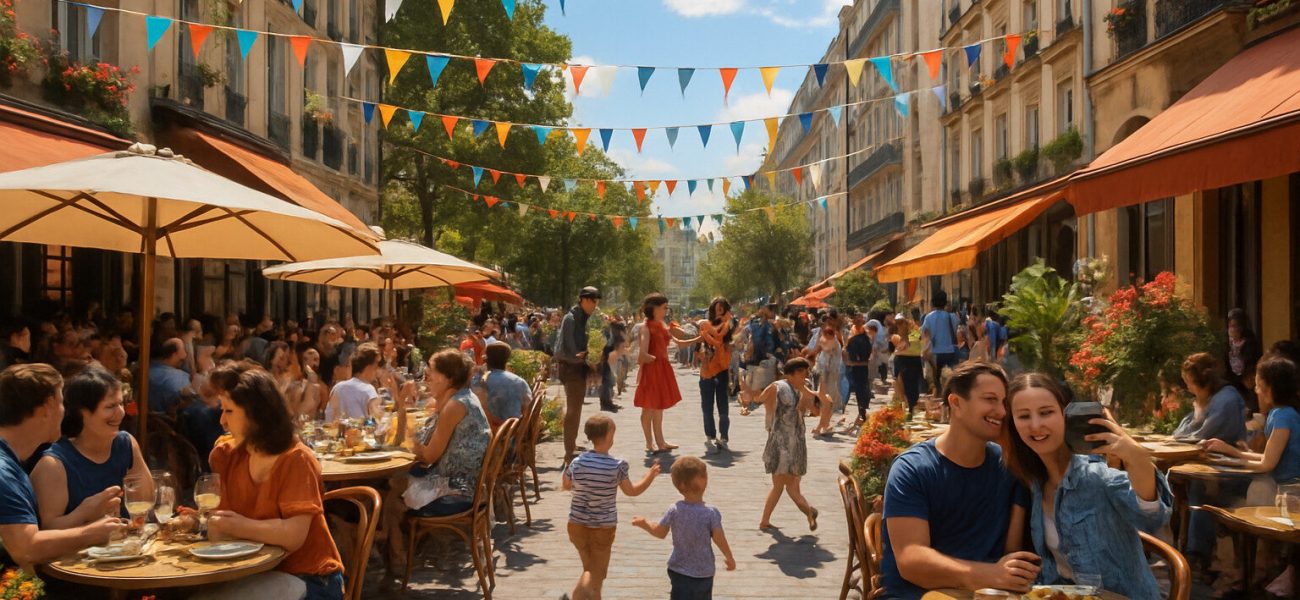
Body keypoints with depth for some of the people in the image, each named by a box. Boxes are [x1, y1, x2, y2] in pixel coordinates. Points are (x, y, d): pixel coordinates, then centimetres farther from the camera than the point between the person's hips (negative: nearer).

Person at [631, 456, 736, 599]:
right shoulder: (711, 513, -18)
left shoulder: (674, 511, -13)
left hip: (679, 570, 1)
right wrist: (729, 558, 4)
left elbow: (660, 533, -1)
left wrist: (643, 523, 17)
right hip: (704, 572, -1)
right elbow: (719, 539, -13)